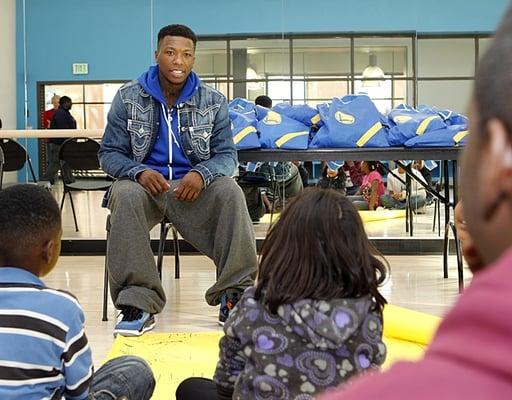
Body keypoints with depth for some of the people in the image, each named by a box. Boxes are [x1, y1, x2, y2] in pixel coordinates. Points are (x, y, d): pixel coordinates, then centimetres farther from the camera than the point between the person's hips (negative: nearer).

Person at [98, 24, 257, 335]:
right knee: (125, 195, -37)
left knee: (230, 191, -32)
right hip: (145, 183, 0)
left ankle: (233, 296, -27)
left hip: (193, 186, 1)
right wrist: (139, 172, -21)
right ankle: (138, 302, -36)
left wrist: (201, 174, -22)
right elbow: (110, 153, 3)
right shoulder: (128, 97, 3)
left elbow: (227, 155, 2)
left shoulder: (213, 102, 5)